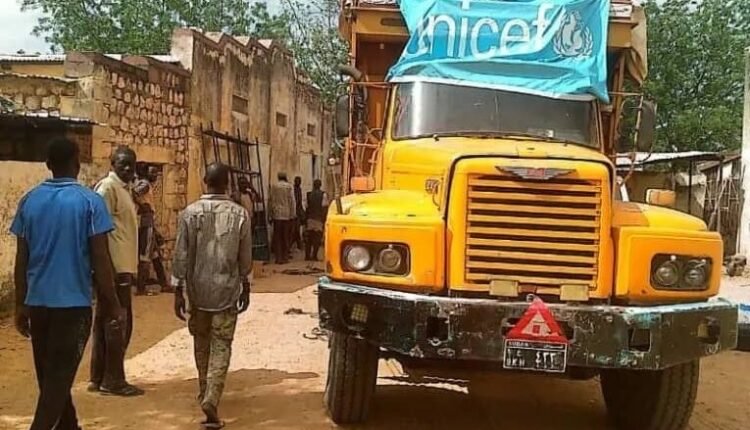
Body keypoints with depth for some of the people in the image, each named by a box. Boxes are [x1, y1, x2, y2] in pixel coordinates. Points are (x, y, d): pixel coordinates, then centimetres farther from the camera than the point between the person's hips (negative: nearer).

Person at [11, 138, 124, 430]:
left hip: (38, 302, 5)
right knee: (60, 376, 0)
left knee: (48, 375, 17)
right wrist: (113, 304, -2)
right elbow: (100, 259, -10)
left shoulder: (30, 200, 4)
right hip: (73, 302, -5)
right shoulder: (89, 201, -8)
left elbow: (21, 260, 6)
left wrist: (21, 305, 13)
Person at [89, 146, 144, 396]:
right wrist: (109, 268, -22)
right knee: (117, 325, -4)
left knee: (105, 324, 12)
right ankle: (113, 380, 3)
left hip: (123, 267, 10)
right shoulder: (108, 187, -11)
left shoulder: (124, 189, 17)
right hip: (115, 268, -10)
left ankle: (99, 378, 19)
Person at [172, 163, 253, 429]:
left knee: (201, 344, 19)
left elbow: (181, 256, -6)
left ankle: (205, 393, 33)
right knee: (221, 348, 1)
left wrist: (177, 291, 1)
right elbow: (245, 258, 0)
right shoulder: (240, 214, -6)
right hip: (227, 291, -1)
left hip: (198, 290, 1)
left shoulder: (190, 213, -6)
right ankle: (211, 400, -12)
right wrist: (245, 287, 13)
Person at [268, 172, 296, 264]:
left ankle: (278, 258, 7)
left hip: (276, 215, 1)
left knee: (277, 237, 7)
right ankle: (285, 257, 9)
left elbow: (270, 200, 2)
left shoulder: (273, 186, 0)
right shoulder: (289, 186, -5)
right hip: (287, 215, -1)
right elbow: (292, 201, -6)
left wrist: (271, 213, 10)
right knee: (286, 237, 7)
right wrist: (292, 214, 1)